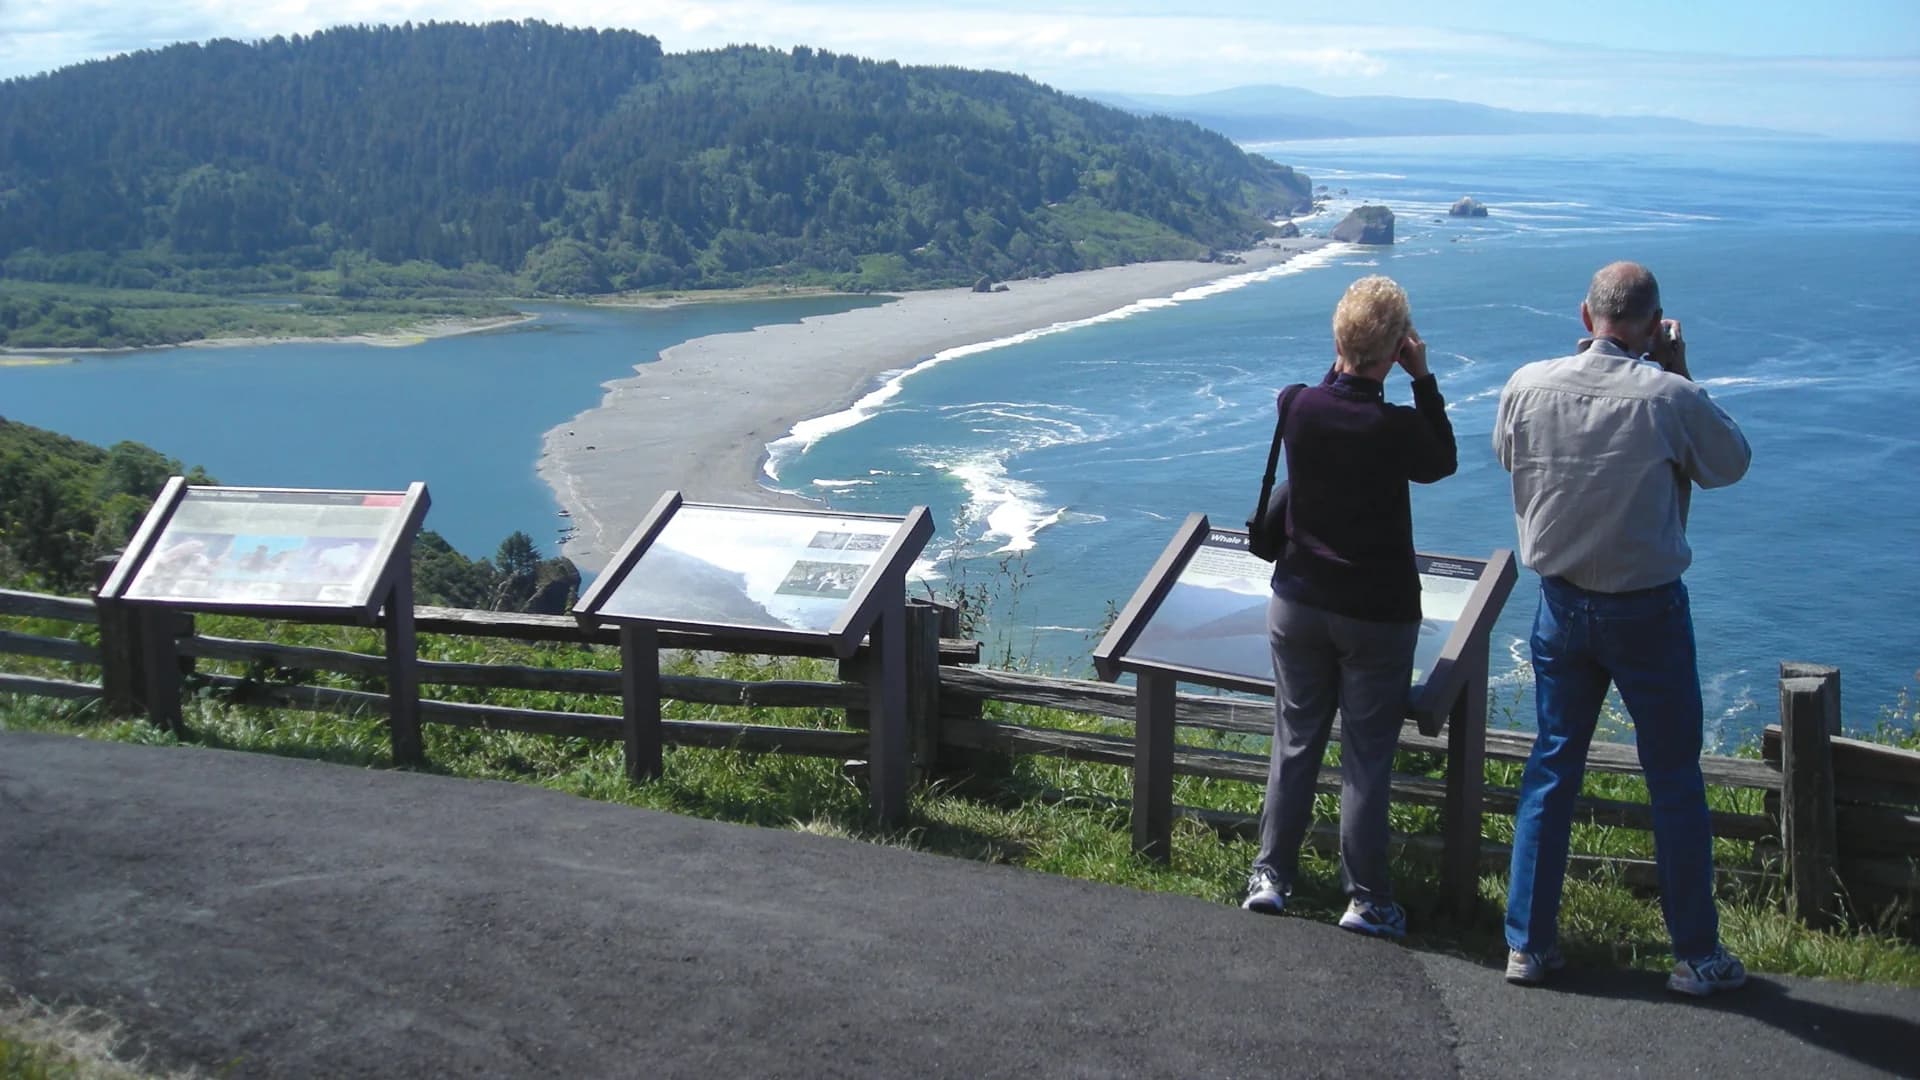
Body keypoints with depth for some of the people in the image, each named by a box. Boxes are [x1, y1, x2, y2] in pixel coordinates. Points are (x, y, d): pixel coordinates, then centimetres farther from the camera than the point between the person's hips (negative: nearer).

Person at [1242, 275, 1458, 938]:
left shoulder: (1297, 408, -11)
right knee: (1367, 758, 6)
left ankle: (1271, 875, 20)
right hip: (1378, 615, -3)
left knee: (1294, 744, 15)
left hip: (1298, 605, 3)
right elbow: (1443, 462, 2)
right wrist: (1423, 378, 0)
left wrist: (1343, 363, 7)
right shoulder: (1396, 427, -20)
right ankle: (1366, 900, 13)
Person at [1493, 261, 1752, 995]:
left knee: (1552, 768, 13)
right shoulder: (1668, 398, -19)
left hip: (1562, 603, 4)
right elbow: (1732, 464, -2)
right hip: (1647, 610, -3)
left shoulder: (1528, 387, -9)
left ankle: (1528, 943, 18)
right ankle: (1697, 955, 19)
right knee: (1675, 781, 9)